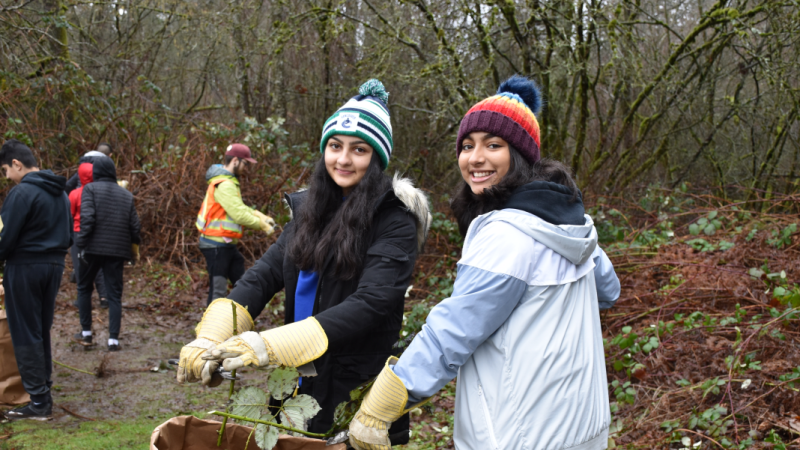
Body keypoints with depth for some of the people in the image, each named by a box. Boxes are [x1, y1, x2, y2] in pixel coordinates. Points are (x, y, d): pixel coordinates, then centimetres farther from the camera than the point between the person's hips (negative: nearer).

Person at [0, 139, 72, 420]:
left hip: (25, 268, -8)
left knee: (25, 335, -1)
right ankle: (44, 391, 20)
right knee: (42, 332, 16)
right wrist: (54, 257, 16)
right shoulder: (59, 193, 12)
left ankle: (38, 402, 0)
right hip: (54, 265, 8)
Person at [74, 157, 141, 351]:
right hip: (117, 250, 2)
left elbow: (87, 217, -14)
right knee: (114, 294, 5)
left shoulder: (90, 189, -1)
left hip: (93, 247, -2)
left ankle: (86, 332, 20)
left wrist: (82, 243, -10)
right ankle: (113, 339, -1)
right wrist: (134, 250, 22)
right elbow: (134, 226, 8)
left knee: (84, 287, 17)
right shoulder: (127, 195, 10)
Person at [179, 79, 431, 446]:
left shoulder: (395, 220, -12)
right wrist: (210, 338, -21)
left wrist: (270, 345, -32)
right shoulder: (310, 210, 6)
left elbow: (369, 303, -24)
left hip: (359, 395, -5)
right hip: (302, 388, 5)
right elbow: (264, 275, -4)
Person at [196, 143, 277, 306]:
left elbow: (239, 207, 18)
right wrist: (262, 225, -11)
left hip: (227, 245, 11)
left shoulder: (229, 182, 14)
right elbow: (239, 215, -23)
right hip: (216, 245, -11)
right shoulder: (224, 185, -19)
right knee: (218, 291, -6)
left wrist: (259, 215, 3)